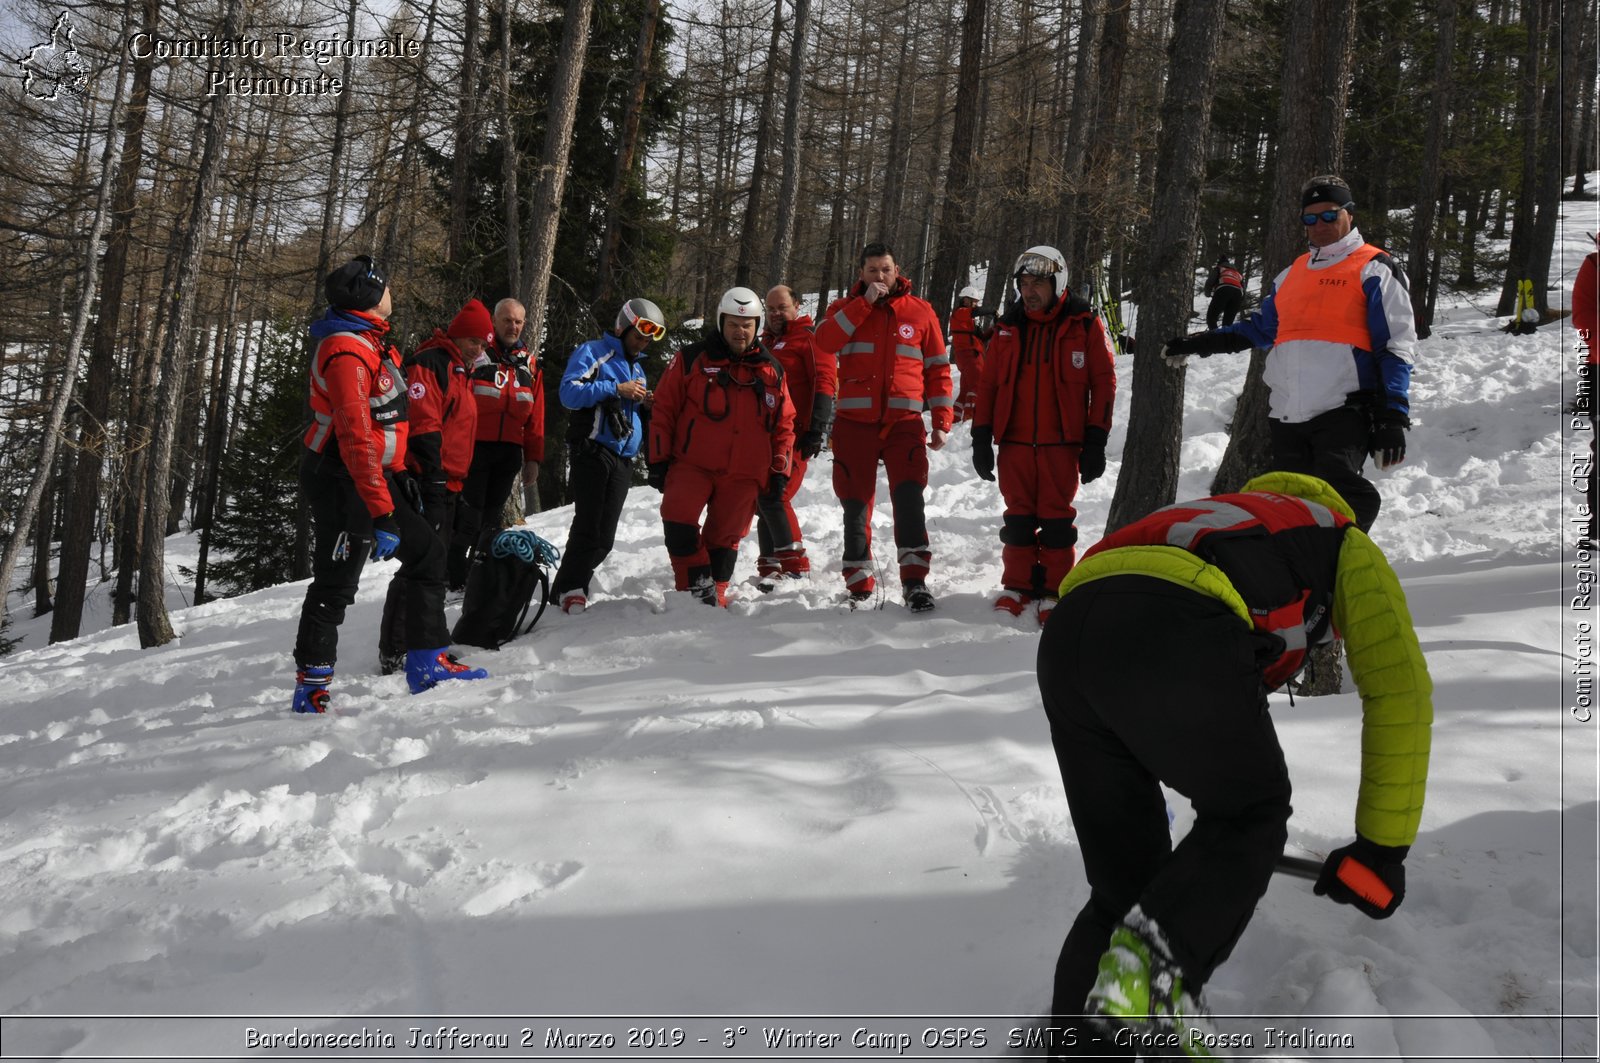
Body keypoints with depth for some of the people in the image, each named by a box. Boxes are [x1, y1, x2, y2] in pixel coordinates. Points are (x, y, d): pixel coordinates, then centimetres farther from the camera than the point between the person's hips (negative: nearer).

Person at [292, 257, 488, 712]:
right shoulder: (348, 352, -21)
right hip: (343, 482, -10)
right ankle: (311, 690, 7)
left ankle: (428, 663, 17)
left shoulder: (368, 341, 12)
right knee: (336, 585, -4)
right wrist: (382, 514, -30)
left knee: (426, 553, 13)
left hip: (373, 474, 10)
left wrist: (399, 477, 24)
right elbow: (357, 440, -28)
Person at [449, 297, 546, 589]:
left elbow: (535, 417, 15)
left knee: (491, 520, 13)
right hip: (475, 448, -5)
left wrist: (533, 458, 10)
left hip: (509, 453, 5)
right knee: (467, 520, -4)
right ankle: (455, 582, 4)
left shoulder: (529, 364, 14)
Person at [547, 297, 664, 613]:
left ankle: (570, 588, 10)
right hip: (592, 451, -7)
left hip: (624, 459, 7)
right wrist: (617, 389, -17)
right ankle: (569, 590, -5)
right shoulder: (593, 352, 0)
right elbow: (569, 392, -14)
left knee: (604, 536, 2)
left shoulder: (637, 366, 24)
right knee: (588, 527, -13)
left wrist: (645, 405, 6)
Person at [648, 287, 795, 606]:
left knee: (726, 536, 6)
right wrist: (659, 460, 0)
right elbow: (664, 410, 4)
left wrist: (780, 472, 9)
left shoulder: (771, 371, 11)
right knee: (677, 516, -22)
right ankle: (695, 583, -9)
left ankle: (715, 592, 20)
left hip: (744, 475, 2)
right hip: (692, 464, -2)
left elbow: (784, 425, 15)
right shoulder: (692, 360, 3)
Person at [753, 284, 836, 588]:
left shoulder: (809, 337, -2)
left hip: (795, 436, -8)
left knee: (773, 497, -18)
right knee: (762, 502, 7)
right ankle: (770, 570, 13)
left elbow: (824, 383, -12)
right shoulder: (766, 343, 23)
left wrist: (817, 429, -21)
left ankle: (796, 566, -13)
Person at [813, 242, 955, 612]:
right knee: (856, 503, 6)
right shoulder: (846, 308, 10)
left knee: (909, 498, -15)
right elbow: (824, 342, -11)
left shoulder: (920, 311, 10)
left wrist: (942, 421, 4)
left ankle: (914, 580, -14)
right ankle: (859, 582, 17)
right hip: (854, 422, 1)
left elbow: (938, 369, 11)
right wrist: (865, 303, -12)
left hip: (905, 422, -1)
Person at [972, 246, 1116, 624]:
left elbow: (1104, 383, -1)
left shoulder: (1084, 325, 0)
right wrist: (981, 438, 5)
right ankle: (1017, 586, 17)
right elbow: (988, 384, 11)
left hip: (1061, 443, -3)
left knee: (1056, 519, 1)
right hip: (1014, 441, 3)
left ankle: (1054, 591, 9)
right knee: (1018, 518, 7)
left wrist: (1095, 441, -6)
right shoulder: (1007, 328, 9)